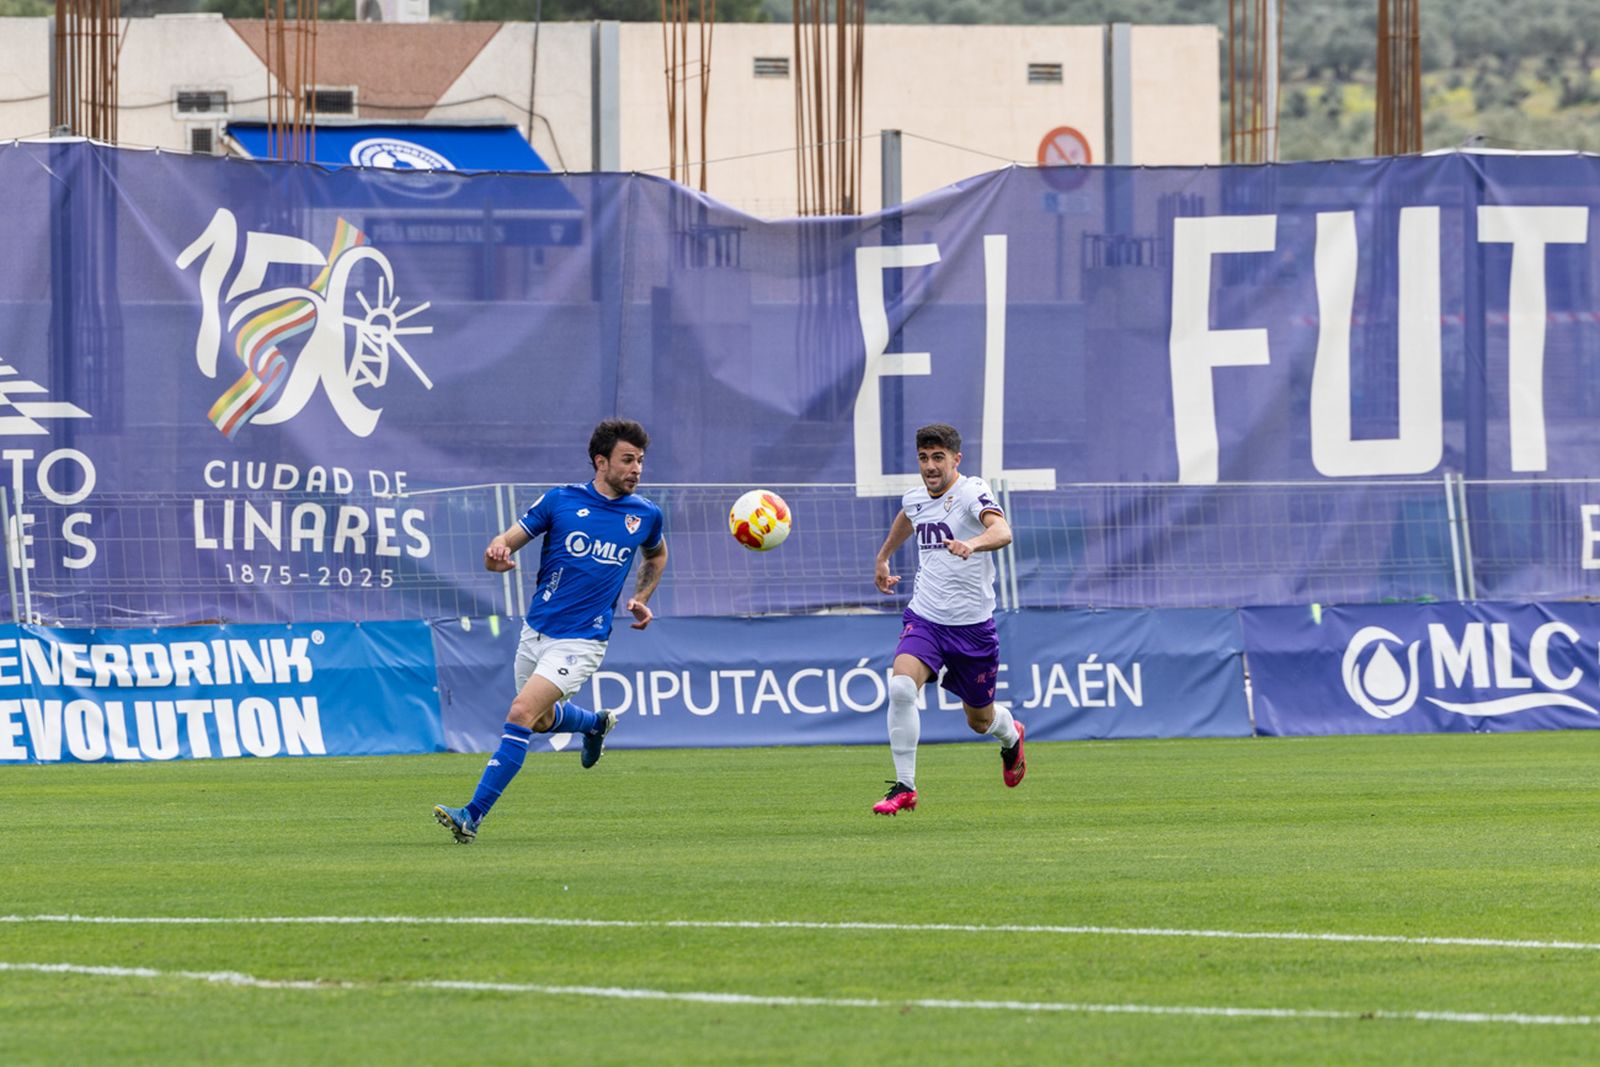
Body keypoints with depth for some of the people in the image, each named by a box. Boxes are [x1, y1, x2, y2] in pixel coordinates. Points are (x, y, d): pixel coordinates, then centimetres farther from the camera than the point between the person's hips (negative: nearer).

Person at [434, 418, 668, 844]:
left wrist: (641, 598, 8)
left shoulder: (645, 515, 0)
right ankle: (596, 723, 56)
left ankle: (473, 816, -19)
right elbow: (507, 542, -4)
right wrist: (497, 552, -29)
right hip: (537, 631, 3)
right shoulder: (560, 501, -4)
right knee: (543, 720, 20)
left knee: (523, 713, -19)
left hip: (581, 642, -3)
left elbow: (655, 555, 24)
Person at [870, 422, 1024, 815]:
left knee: (980, 719, 14)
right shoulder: (915, 499, 3)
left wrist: (972, 544, -57)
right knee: (901, 687, -24)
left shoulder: (971, 493, -16)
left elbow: (1002, 532, -36)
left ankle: (1010, 737, 52)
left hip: (972, 625, -3)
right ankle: (904, 787, -17)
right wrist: (883, 557, 42)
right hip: (924, 617, 3)